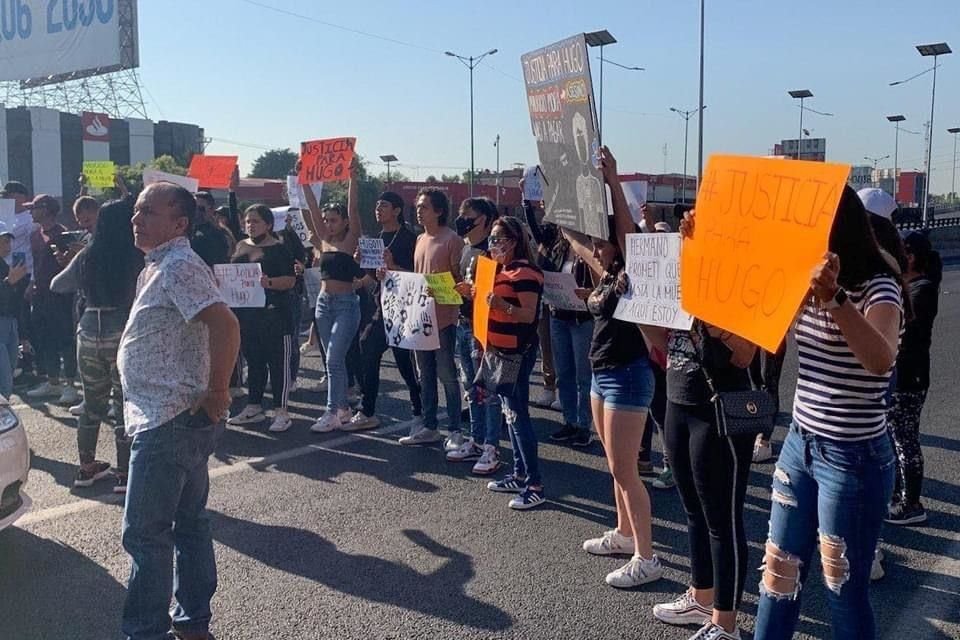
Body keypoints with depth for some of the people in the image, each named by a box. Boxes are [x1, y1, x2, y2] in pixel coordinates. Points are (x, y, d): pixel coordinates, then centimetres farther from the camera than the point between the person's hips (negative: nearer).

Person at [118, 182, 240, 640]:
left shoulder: (179, 267, -16)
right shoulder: (159, 267, 16)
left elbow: (225, 325, -28)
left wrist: (217, 393, -23)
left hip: (168, 424, -10)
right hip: (179, 419, 10)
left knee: (144, 533, -2)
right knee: (189, 524, 16)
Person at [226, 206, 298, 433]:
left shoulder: (279, 249, -4)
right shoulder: (241, 246, 15)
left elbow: (291, 280, -10)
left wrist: (270, 282, -27)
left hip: (273, 314, -6)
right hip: (246, 313, 6)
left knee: (278, 362, -3)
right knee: (253, 361, 14)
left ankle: (281, 412, 1)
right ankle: (254, 407, 23)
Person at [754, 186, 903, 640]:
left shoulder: (878, 288, -17)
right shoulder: (807, 283, 7)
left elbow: (881, 359, -36)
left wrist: (835, 299, -52)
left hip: (853, 458, -7)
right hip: (800, 445, 7)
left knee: (845, 590, 6)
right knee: (779, 572, 15)